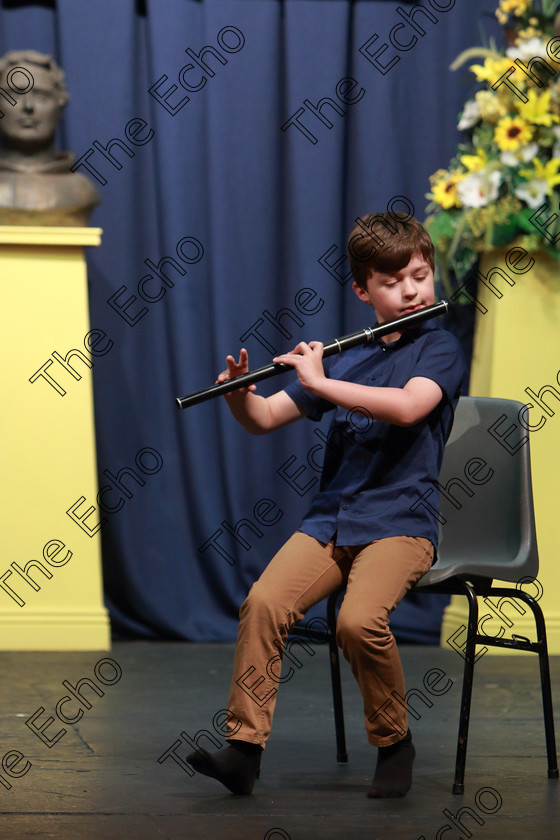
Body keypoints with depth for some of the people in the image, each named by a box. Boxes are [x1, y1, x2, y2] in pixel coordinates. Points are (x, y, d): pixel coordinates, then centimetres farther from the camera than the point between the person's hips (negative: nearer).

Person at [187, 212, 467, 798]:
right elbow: (263, 420, 15)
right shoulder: (342, 357, 16)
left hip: (400, 522, -4)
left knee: (359, 620, -31)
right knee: (263, 603, -23)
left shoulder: (439, 349, 2)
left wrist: (321, 382, -17)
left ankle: (394, 744, -7)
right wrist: (238, 394, -7)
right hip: (329, 518, 4)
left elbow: (407, 407, -20)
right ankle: (244, 747, -18)